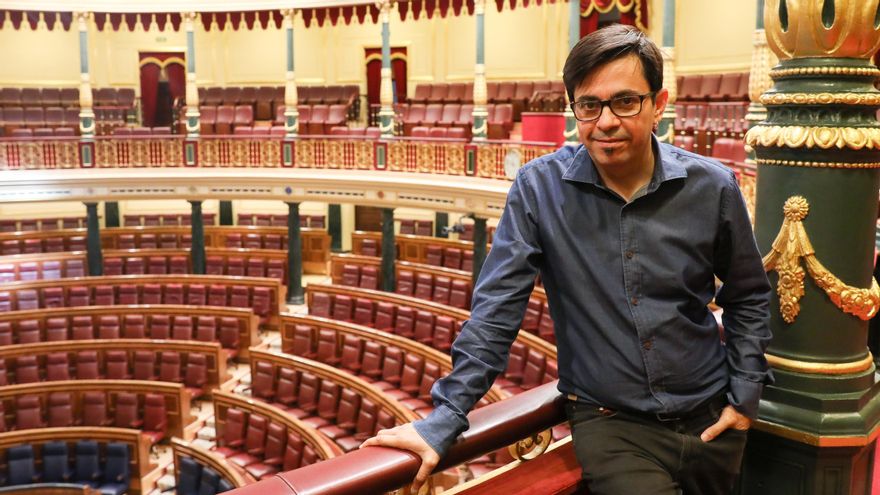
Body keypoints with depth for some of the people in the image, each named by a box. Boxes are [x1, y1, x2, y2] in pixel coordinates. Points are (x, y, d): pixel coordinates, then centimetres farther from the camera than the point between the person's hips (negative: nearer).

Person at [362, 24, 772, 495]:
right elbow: (495, 310, -13)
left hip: (709, 417, 3)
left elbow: (747, 296, 8)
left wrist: (745, 394, 3)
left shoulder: (712, 186, -7)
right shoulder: (538, 188, -13)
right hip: (610, 422, -3)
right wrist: (443, 421, -16)